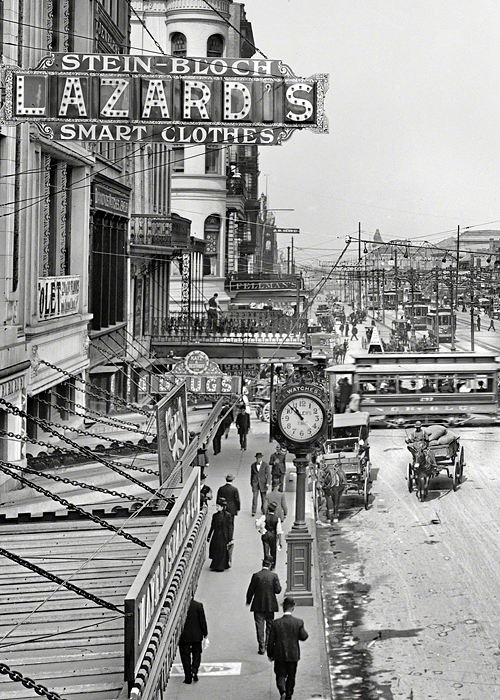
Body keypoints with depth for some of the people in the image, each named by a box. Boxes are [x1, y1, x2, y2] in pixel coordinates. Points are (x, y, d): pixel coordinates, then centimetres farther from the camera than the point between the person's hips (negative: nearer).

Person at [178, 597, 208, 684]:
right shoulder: (198, 605, -10)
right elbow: (202, 621, -5)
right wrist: (205, 633, 5)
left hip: (184, 636, -1)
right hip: (196, 636, 1)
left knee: (185, 655, 8)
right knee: (196, 653, 19)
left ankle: (188, 677, 7)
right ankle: (194, 671, 1)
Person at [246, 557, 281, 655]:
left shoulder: (256, 576, -8)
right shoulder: (274, 576, -7)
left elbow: (251, 590, -4)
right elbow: (278, 590, -8)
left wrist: (248, 601, 10)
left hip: (258, 606, -1)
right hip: (270, 605, 1)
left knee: (259, 626, 3)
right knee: (269, 625, 17)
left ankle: (261, 647, -2)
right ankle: (268, 645, 22)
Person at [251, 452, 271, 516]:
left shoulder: (266, 465, -7)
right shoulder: (253, 465, 3)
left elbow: (268, 474, -8)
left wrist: (268, 483, -16)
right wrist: (251, 483, 16)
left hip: (263, 483, -1)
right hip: (255, 483, 1)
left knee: (263, 497, 9)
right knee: (254, 497, -8)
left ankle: (263, 509, 27)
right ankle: (253, 511, -5)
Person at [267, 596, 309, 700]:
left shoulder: (276, 623, -11)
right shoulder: (298, 622, -13)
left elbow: (271, 641, -7)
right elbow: (303, 637, -7)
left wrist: (270, 654, 7)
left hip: (279, 655, -1)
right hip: (293, 655, 1)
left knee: (280, 675, 11)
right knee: (291, 677, 17)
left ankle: (283, 691, -14)